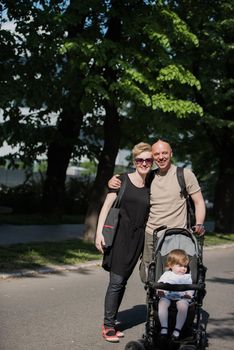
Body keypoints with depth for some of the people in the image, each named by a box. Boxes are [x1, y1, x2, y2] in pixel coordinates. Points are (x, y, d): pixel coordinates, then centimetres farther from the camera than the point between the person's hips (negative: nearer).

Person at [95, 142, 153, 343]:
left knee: (122, 282, 8)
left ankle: (110, 323, 17)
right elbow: (107, 206, -2)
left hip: (137, 239, 4)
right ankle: (108, 325, 0)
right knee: (116, 281, -7)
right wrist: (99, 232, -9)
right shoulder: (122, 180, -1)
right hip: (119, 234, -4)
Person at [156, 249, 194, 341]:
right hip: (167, 296, 0)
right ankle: (164, 327, -33)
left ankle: (177, 329, -32)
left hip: (182, 298, 0)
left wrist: (189, 293, -10)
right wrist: (159, 291, -10)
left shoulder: (187, 277, 22)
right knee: (162, 303, -33)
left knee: (183, 305, -35)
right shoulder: (166, 275, 20)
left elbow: (191, 288, 14)